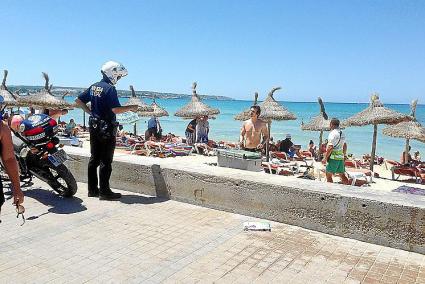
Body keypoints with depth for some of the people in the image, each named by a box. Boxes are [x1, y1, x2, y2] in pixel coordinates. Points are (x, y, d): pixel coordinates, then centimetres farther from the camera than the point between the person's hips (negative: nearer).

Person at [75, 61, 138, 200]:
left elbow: (78, 100, 15)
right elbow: (116, 109, -21)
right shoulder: (110, 89, -14)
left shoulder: (93, 87, 11)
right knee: (106, 161, -3)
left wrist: (90, 112, 17)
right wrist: (131, 107, -8)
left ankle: (92, 189, 19)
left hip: (94, 127, 8)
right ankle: (104, 191, 1)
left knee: (94, 158, 12)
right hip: (106, 128, -8)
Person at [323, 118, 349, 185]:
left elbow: (330, 147, -21)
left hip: (333, 157, -8)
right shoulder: (342, 133, 12)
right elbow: (344, 145, 23)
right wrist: (344, 155, 35)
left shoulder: (333, 133, -14)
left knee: (328, 175, 1)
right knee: (342, 175, 12)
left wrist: (325, 158, -16)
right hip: (341, 157, 8)